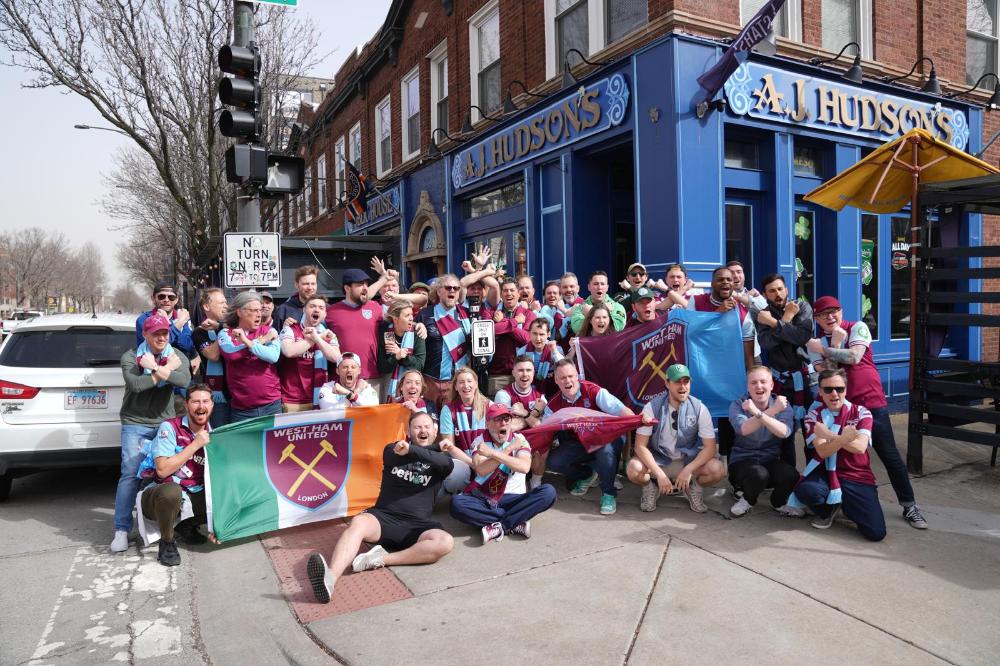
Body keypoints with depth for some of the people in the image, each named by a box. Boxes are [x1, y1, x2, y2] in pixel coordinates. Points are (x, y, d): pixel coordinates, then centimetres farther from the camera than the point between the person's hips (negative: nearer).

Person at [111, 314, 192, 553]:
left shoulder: (178, 357, 2)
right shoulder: (130, 357, -3)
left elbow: (184, 381, -17)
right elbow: (135, 384, -21)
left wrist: (155, 368, -21)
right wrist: (166, 369, -17)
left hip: (165, 422, 2)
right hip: (135, 423, -2)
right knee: (130, 474, -7)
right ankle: (122, 529, 1)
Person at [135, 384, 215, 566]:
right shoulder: (169, 428, -12)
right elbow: (163, 470, -22)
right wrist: (195, 445, -23)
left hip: (191, 497, 5)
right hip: (158, 495, -5)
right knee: (172, 490, -39)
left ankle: (186, 526, 11)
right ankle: (167, 542, -12)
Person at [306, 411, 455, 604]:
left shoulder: (439, 459, 11)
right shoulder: (393, 449, 15)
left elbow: (447, 464, -15)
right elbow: (392, 457, -11)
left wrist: (411, 450, -29)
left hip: (416, 525, 0)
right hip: (384, 517, 0)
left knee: (445, 542, -29)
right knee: (358, 522, -32)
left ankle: (382, 559, -30)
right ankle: (330, 579, -52)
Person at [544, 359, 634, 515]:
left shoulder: (593, 391, -17)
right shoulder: (554, 405, -3)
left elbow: (619, 409, -28)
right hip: (579, 444, 4)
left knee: (606, 450, -38)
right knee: (553, 461, -16)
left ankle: (609, 494, -13)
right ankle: (588, 475, 12)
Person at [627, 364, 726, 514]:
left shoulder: (699, 409, -12)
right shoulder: (652, 407, -15)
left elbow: (710, 447, -11)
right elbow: (640, 446, -17)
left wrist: (688, 470, -25)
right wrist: (660, 474, -27)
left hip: (689, 461, 1)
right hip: (658, 460, -1)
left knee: (717, 470, -27)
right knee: (633, 469, -31)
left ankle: (694, 488, 7)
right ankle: (651, 487, 5)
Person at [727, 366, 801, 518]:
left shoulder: (783, 403, -3)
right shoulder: (738, 404, -8)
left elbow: (784, 432, -22)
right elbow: (743, 429, -29)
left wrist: (758, 413, -36)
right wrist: (773, 411, -33)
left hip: (771, 460, 3)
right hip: (742, 460, -3)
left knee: (791, 475, -29)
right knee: (759, 474, -35)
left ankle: (778, 502, 7)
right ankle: (747, 499, 1)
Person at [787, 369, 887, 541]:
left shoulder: (861, 413, -2)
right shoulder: (814, 415, -2)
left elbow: (860, 447, -18)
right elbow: (823, 451, -16)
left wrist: (830, 435, -23)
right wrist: (844, 438, -32)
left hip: (858, 477, 0)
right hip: (826, 473, 1)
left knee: (876, 532, -17)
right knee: (804, 490, -35)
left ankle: (845, 504, 15)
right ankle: (828, 511, 2)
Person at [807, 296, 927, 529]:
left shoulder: (857, 328, -4)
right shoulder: (815, 342, 4)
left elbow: (854, 357, -21)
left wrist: (824, 350, -13)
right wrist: (836, 345, -12)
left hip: (872, 402, -2)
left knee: (890, 455, 2)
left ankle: (909, 505, 12)